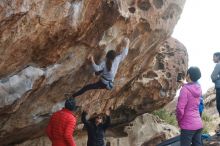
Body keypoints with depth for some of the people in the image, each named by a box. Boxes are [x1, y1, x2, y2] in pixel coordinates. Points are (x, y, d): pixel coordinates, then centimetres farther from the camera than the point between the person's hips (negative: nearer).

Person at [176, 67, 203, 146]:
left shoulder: (185, 89, -15)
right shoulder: (199, 88, 4)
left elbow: (180, 109, -18)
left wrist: (179, 120, -3)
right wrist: (185, 84, 26)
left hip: (188, 125, -7)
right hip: (198, 124, 7)